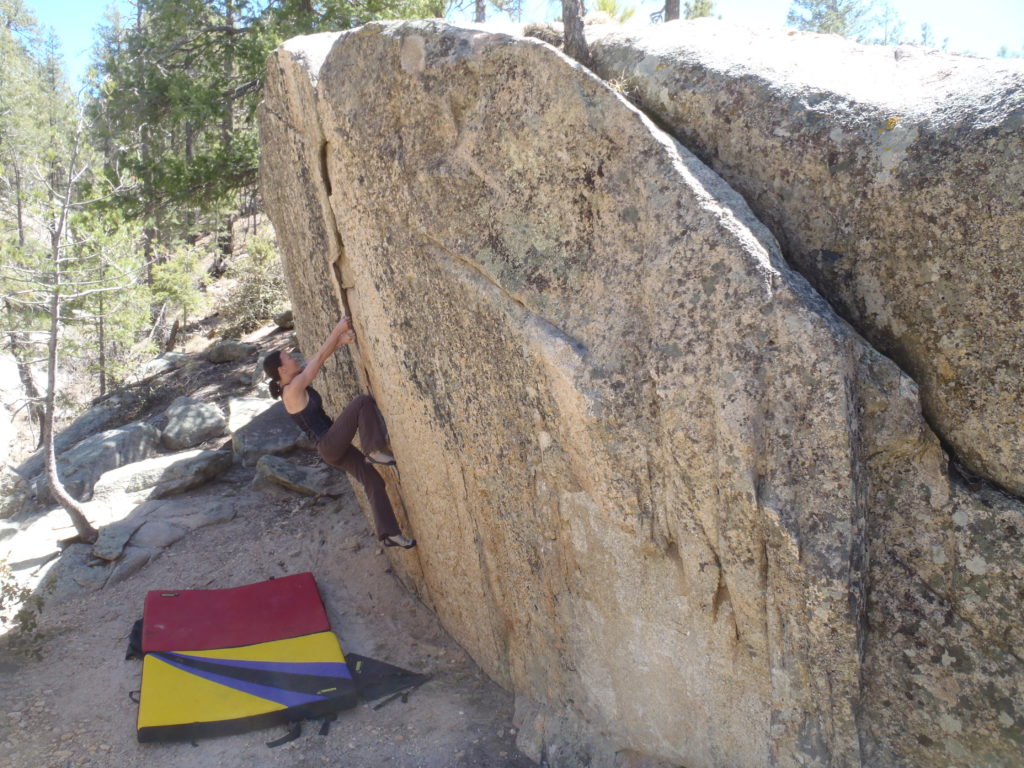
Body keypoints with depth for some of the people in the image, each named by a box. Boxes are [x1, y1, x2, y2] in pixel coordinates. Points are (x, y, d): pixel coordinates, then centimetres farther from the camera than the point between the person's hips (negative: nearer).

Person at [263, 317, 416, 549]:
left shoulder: (297, 380, 10)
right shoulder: (292, 390, -16)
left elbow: (320, 359, 6)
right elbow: (319, 359, -17)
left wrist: (341, 340, -12)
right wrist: (338, 329, -14)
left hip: (332, 447, 9)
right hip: (329, 445, -9)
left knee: (373, 481, 4)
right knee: (364, 402, -16)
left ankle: (389, 533, 7)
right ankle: (375, 451, -13)